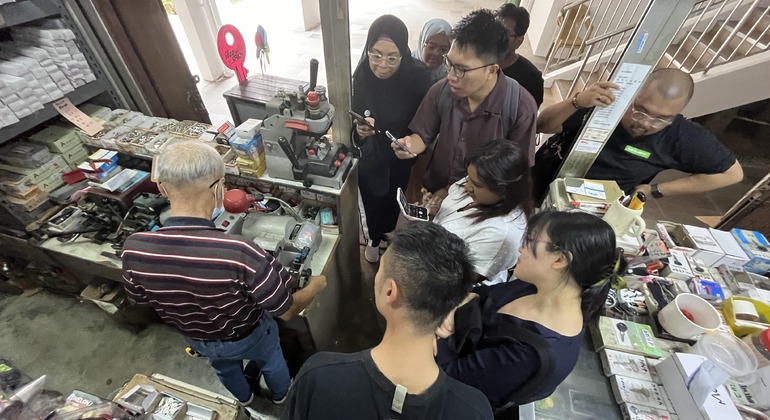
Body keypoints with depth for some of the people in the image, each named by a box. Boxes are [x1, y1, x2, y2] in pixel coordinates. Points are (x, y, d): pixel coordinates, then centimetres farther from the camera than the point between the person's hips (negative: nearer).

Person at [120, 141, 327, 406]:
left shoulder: (134, 249, -31)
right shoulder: (239, 253, -45)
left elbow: (139, 299, -7)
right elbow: (288, 311, -29)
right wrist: (315, 286, -9)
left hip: (196, 339, 4)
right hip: (248, 336, -3)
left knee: (225, 367, 38)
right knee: (270, 360, 33)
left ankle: (243, 398, 69)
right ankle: (281, 394, 64)